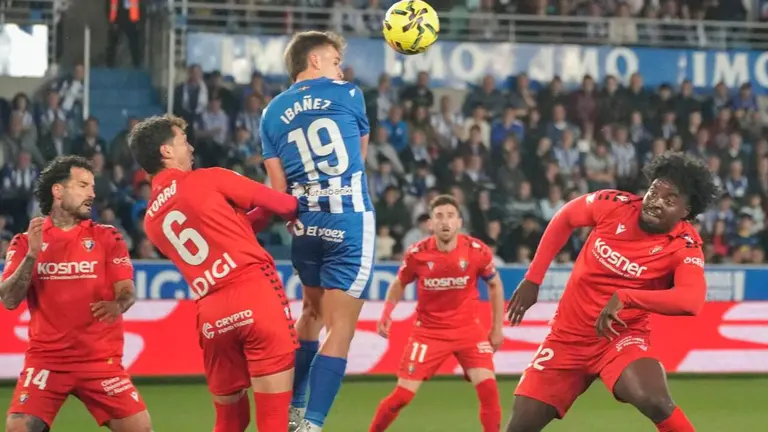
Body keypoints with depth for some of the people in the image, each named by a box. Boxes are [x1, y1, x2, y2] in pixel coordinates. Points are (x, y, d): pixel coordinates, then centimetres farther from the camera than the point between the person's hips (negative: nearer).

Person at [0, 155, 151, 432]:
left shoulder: (106, 237, 6)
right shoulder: (25, 242, 5)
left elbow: (127, 291, -3)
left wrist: (117, 305, -26)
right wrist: (32, 254, -17)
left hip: (101, 358, 1)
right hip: (45, 358, -1)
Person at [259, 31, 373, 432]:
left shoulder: (272, 113, 8)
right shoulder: (347, 95, 3)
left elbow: (278, 189, 4)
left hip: (305, 226, 4)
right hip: (351, 224, -4)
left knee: (312, 312, 24)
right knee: (340, 326, -3)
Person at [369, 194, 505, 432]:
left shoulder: (477, 251, -12)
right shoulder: (417, 253, -11)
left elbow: (495, 285, 7)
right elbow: (399, 283, 9)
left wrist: (497, 328, 6)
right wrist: (387, 313, -7)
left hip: (469, 329, 0)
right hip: (428, 330, 0)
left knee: (488, 386, -18)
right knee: (402, 395, -4)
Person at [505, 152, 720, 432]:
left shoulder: (684, 248, -19)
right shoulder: (614, 205, -11)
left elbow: (691, 300, -38)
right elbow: (564, 218, 8)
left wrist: (624, 297, -41)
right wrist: (533, 279, 7)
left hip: (622, 336, -3)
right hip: (569, 334, 3)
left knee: (655, 402, -34)